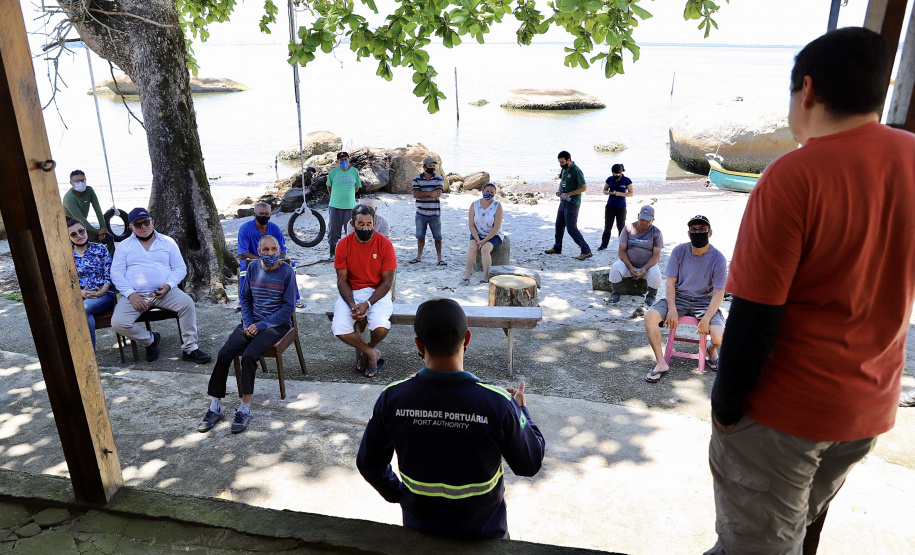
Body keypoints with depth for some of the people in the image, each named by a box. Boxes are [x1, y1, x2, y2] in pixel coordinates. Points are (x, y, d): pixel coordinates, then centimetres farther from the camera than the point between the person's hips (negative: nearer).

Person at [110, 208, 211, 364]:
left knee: (187, 303, -29)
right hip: (135, 295, 1)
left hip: (164, 292, 0)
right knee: (118, 323, -24)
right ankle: (149, 340, 6)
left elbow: (180, 268, 7)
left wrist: (169, 285, -13)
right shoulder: (124, 246, 11)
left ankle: (189, 349, -18)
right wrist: (131, 294, -13)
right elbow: (116, 273, 3)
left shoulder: (167, 242, 12)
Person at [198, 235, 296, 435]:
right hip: (252, 321, 4)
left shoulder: (287, 271, -7)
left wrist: (261, 325, -14)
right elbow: (245, 298, 13)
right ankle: (215, 406, -8)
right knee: (224, 354, -17)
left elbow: (289, 307, -8)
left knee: (248, 356, -28)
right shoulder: (253, 267, 6)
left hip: (277, 323, -4)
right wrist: (248, 323, -3)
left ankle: (245, 409, -19)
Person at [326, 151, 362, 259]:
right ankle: (332, 253, 20)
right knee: (334, 230, 6)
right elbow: (329, 187, 13)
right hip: (335, 206, 0)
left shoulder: (354, 171, 1)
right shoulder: (333, 172, -1)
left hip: (350, 206, 0)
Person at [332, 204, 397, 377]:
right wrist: (352, 305, -19)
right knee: (340, 329, -24)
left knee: (381, 327, -30)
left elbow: (387, 281, -8)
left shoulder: (384, 244, -10)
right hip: (351, 293, 2)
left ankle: (367, 352, 8)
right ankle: (371, 353, 4)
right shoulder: (344, 244, -5)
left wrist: (367, 304, -20)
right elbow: (342, 280, -3)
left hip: (378, 292, -2)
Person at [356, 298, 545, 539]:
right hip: (483, 530, -1)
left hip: (420, 528, 2)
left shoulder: (393, 398, -22)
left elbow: (368, 462, -8)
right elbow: (530, 464, -13)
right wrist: (521, 410, 1)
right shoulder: (497, 403, -29)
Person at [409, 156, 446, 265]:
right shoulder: (417, 179, 3)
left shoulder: (438, 178, 1)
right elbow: (415, 194, -11)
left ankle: (440, 258, 11)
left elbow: (438, 193, -14)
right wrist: (430, 193, -21)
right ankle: (419, 256, 25)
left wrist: (422, 194, -16)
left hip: (434, 213, -1)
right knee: (420, 236, 11)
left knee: (437, 237, 3)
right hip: (421, 213, 1)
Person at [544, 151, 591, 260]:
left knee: (572, 228, -11)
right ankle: (557, 248, 34)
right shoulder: (564, 169, 8)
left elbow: (584, 188, -18)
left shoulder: (576, 171, -18)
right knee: (559, 225, 18)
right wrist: (559, 191, 5)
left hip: (572, 203, -9)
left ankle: (586, 251, -7)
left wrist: (568, 194, -20)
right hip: (563, 202, 9)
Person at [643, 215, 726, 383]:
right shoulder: (679, 251, -4)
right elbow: (670, 282, -1)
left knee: (719, 337, -25)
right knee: (650, 315, -25)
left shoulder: (718, 259, -10)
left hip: (704, 301, -2)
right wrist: (672, 309, -16)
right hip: (679, 298, 2)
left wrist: (706, 318, -22)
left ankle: (711, 350, 18)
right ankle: (661, 363, -13)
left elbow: (718, 293, -9)